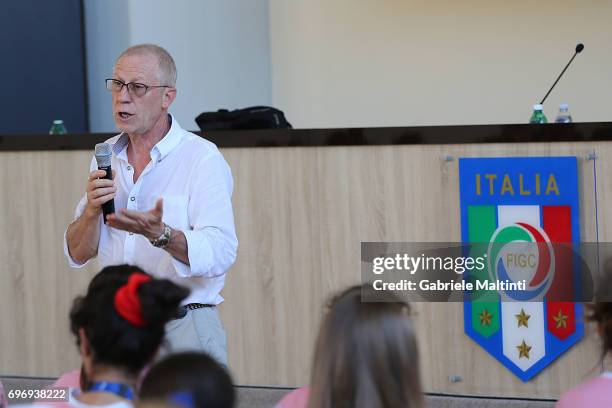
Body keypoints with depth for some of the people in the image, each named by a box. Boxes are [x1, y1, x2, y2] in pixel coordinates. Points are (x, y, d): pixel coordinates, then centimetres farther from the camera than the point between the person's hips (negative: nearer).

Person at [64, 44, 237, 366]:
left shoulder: (202, 158, -9)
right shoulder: (107, 156, 9)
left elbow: (220, 254, -20)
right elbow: (77, 254, 9)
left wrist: (160, 234, -35)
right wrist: (92, 210, -11)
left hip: (184, 329, -5)